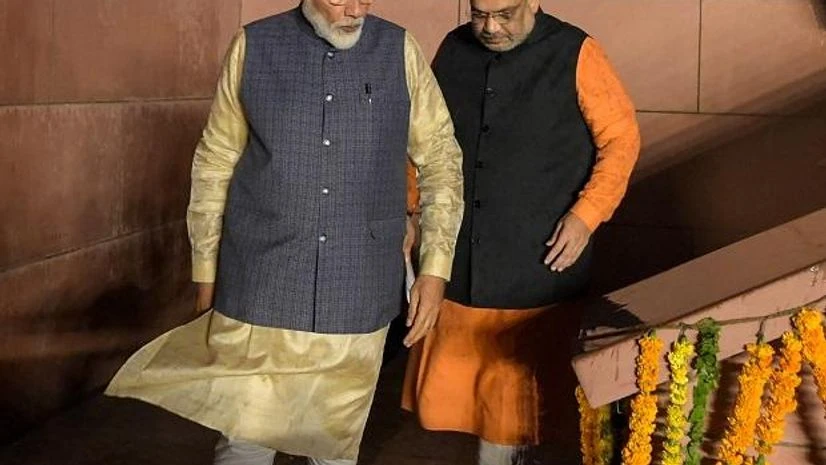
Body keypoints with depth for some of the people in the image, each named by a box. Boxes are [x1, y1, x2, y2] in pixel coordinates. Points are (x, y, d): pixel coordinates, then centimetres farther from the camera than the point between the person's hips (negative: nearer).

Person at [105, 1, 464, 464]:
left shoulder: (400, 51, 1)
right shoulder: (253, 47, -1)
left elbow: (442, 159, 6)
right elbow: (214, 165, 5)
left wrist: (435, 269, 0)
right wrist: (207, 274, 6)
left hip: (356, 299, 1)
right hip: (260, 291, -1)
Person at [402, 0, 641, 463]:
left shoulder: (575, 55, -8)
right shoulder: (454, 50, 5)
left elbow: (622, 138, -4)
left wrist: (587, 214, -13)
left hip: (537, 268, -4)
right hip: (459, 264, 4)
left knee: (517, 391, 6)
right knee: (455, 386, 11)